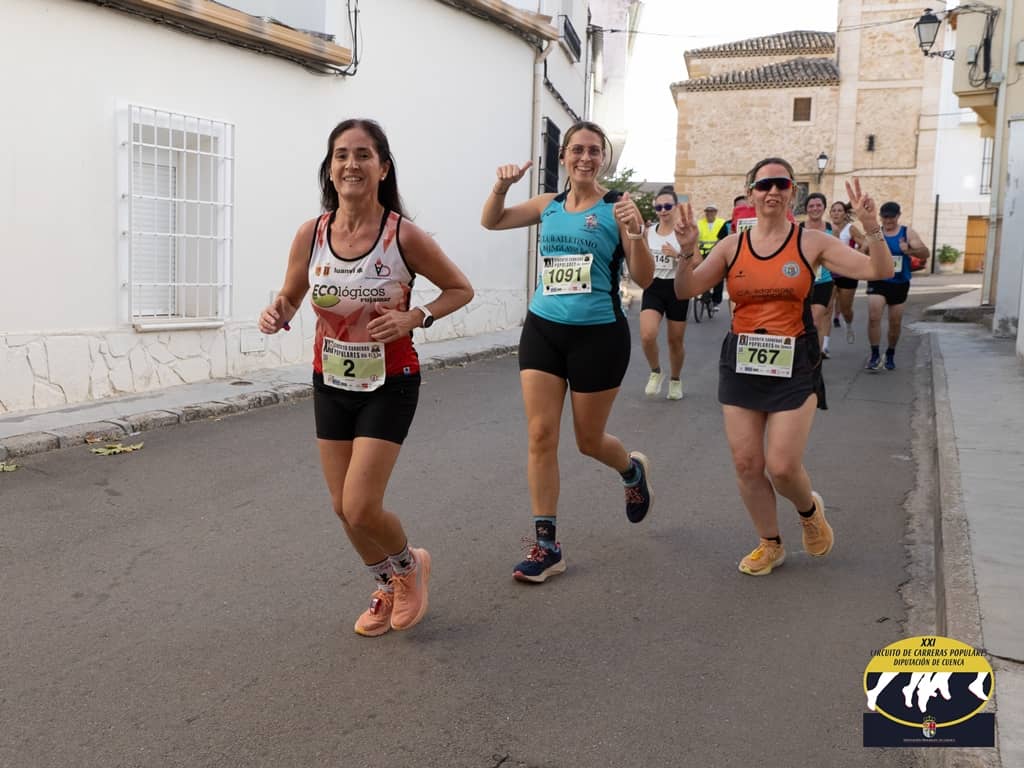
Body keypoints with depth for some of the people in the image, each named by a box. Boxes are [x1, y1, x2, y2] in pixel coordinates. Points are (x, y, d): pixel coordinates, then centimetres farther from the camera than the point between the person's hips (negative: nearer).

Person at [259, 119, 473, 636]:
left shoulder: (404, 236, -17)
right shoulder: (310, 234, -7)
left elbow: (461, 289, -4)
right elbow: (290, 297, 7)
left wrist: (414, 318, -20)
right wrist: (276, 314, -16)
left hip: (389, 385, -4)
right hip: (332, 383, 5)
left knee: (361, 508, -11)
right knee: (343, 507, 12)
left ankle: (411, 565, 24)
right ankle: (388, 589, 38)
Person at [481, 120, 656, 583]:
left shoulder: (616, 207, -7)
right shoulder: (548, 205, 6)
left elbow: (644, 280, -10)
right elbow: (491, 221, 15)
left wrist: (635, 234, -27)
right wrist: (502, 186, -4)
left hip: (599, 335, -4)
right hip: (542, 330, 4)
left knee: (589, 440, 9)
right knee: (540, 436, -2)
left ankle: (633, 470, 45)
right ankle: (546, 546, 7)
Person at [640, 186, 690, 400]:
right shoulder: (648, 232, 5)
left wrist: (678, 255, -22)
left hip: (677, 288, -2)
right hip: (653, 287, 2)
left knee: (675, 340, 9)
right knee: (647, 336, -17)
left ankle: (675, 379, 33)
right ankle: (655, 372, 10)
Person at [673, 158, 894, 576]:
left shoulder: (812, 242, -3)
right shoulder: (732, 246, 3)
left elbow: (879, 271, -7)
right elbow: (685, 290, -1)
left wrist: (871, 227, -22)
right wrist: (686, 252, -17)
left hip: (794, 367, -3)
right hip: (742, 365, 3)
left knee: (782, 466, -7)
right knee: (746, 464, 5)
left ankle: (810, 510, 30)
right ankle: (770, 544, 27)